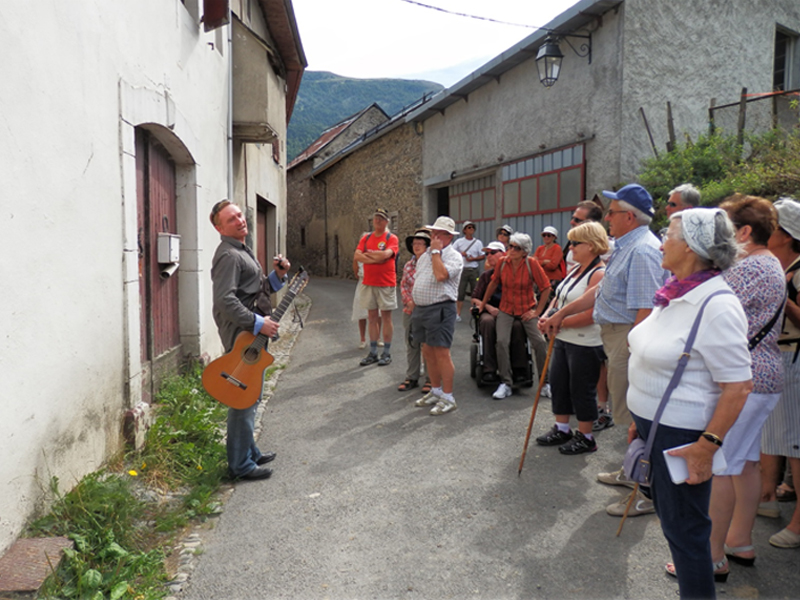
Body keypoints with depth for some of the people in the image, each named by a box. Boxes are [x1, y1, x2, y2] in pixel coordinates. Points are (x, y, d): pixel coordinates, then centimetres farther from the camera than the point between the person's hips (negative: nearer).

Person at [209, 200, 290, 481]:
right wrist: (258, 323, -26)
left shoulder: (243, 252, 17)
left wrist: (278, 275, 4)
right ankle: (240, 465, 7)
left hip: (251, 334, 11)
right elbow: (225, 301, -28)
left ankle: (249, 451, 33)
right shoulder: (229, 255, -17)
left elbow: (258, 291, 21)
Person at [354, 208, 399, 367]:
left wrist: (368, 253, -8)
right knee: (373, 317, 9)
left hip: (386, 284, -5)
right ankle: (373, 353, 16)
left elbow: (386, 254, -21)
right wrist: (375, 258, -14)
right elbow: (356, 256, -2)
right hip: (368, 283, 5)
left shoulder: (392, 238, -3)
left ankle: (387, 354, 9)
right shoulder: (366, 238, 11)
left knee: (386, 317, 1)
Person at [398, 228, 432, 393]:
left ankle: (431, 379, 15)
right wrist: (408, 301, -5)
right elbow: (403, 285, 11)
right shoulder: (408, 265, 10)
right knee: (411, 345, 13)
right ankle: (412, 377, 24)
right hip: (410, 311, 6)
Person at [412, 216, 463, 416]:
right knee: (428, 352, 14)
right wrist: (414, 304, 14)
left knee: (441, 353, -6)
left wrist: (436, 251, -15)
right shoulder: (425, 255, 16)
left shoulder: (453, 256, -8)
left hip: (440, 309, -8)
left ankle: (448, 398, 4)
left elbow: (441, 275, -26)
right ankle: (435, 391, 28)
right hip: (421, 309, 8)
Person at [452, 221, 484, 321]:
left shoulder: (478, 242, 8)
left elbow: (482, 256, 6)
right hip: (462, 270, -1)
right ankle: (458, 314, 0)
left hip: (474, 270, 1)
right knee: (460, 292, -3)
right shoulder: (459, 242, 5)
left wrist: (473, 258, -10)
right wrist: (460, 253, -13)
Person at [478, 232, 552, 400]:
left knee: (540, 342, -13)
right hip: (506, 309, 1)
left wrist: (537, 311, -9)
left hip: (527, 310, -1)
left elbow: (546, 287, -7)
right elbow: (494, 283, 10)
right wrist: (482, 304, 15)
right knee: (502, 342, -18)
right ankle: (506, 384, -6)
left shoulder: (532, 263, -13)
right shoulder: (503, 262, -5)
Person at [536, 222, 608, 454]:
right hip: (563, 339, 9)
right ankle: (562, 429, 31)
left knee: (581, 390, 4)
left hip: (585, 344, -9)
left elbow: (590, 314, -25)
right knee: (558, 383, 15)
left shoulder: (599, 274, -18)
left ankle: (585, 437, 20)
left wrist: (557, 323, -20)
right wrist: (547, 315, -1)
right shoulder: (576, 269, 11)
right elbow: (559, 297, 17)